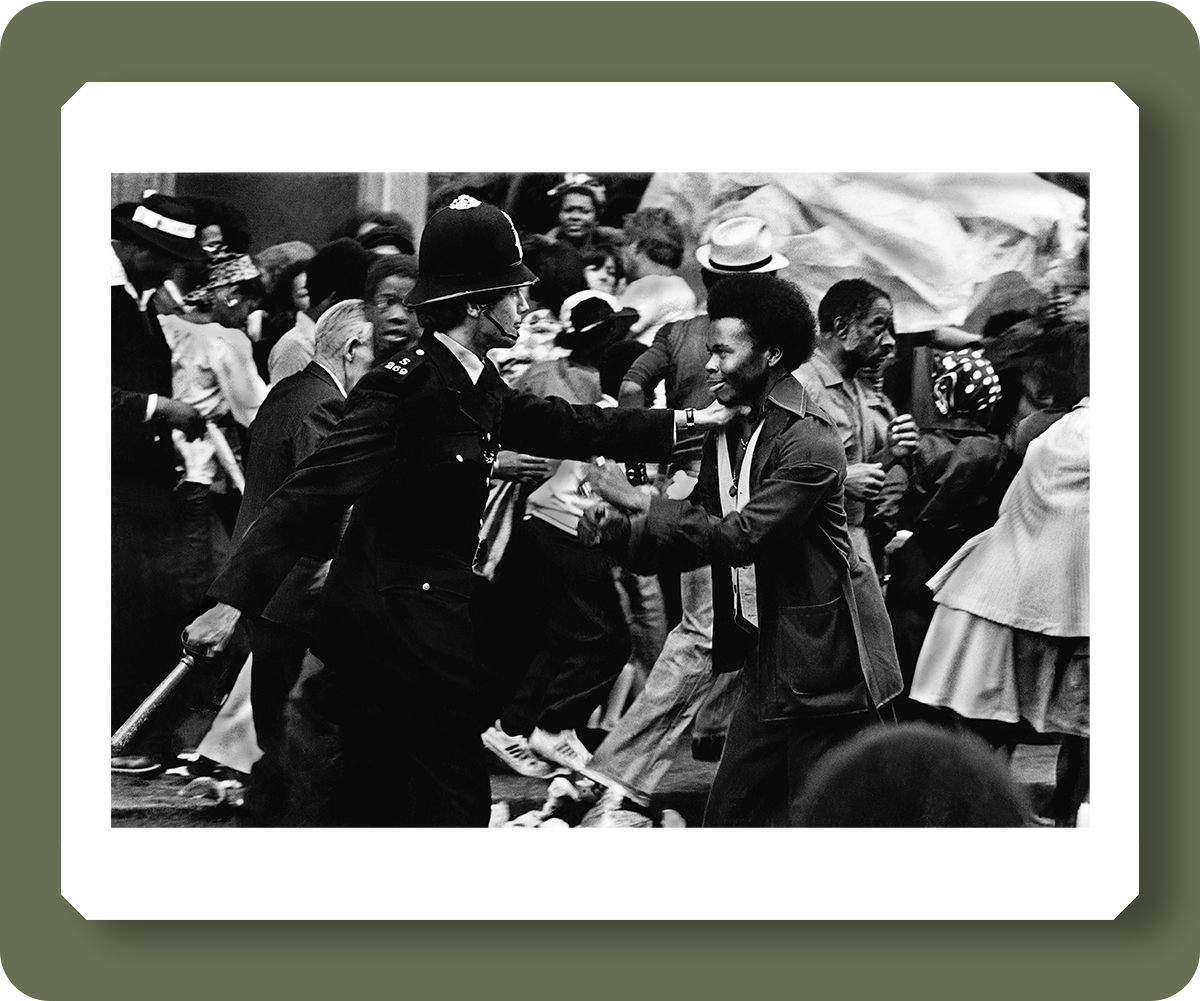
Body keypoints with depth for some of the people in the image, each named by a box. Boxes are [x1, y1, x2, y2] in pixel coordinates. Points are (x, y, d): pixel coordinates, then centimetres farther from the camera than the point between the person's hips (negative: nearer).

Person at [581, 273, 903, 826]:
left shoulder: (807, 440, -18)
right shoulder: (725, 436, 11)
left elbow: (742, 535, -25)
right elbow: (693, 537, 10)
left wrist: (641, 505, -22)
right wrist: (619, 529, -8)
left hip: (823, 658, -9)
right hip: (766, 659, 9)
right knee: (729, 820, 9)